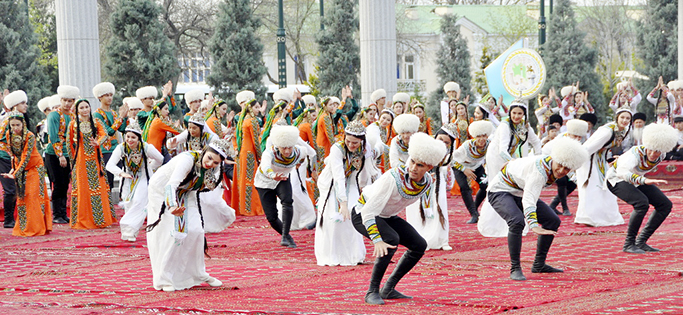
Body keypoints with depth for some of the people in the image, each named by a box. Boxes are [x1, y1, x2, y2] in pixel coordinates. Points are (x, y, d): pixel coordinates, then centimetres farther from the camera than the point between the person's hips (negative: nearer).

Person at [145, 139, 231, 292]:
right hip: (162, 190, -6)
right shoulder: (188, 159, -36)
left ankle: (198, 274, 14)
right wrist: (172, 206, -63)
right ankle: (164, 279, -7)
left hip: (184, 193, 6)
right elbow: (171, 185, -48)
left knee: (195, 230, -3)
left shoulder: (213, 170, -14)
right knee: (171, 233, -15)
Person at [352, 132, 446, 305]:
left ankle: (388, 289, 5)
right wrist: (377, 240, -45)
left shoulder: (428, 182, -15)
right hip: (363, 214, -7)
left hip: (388, 217, 7)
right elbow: (369, 212, -38)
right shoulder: (393, 178, -35)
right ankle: (372, 291, -23)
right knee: (391, 239, -33)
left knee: (419, 245, -6)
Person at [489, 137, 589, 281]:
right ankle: (515, 268, -23)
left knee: (553, 221, 3)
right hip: (501, 190, -9)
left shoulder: (552, 166, -10)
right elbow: (529, 199, -49)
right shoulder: (540, 170, -36)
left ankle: (539, 265, 13)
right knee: (517, 221, -35)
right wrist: (533, 226, -63)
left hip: (520, 192, 9)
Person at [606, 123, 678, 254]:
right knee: (642, 203, -32)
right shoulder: (637, 153, -35)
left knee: (665, 205, -4)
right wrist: (644, 181, -68)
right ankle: (629, 244, -20)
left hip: (636, 180, 8)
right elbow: (621, 172, -54)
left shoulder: (661, 155, -15)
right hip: (617, 179, -8)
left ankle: (641, 241, 0)